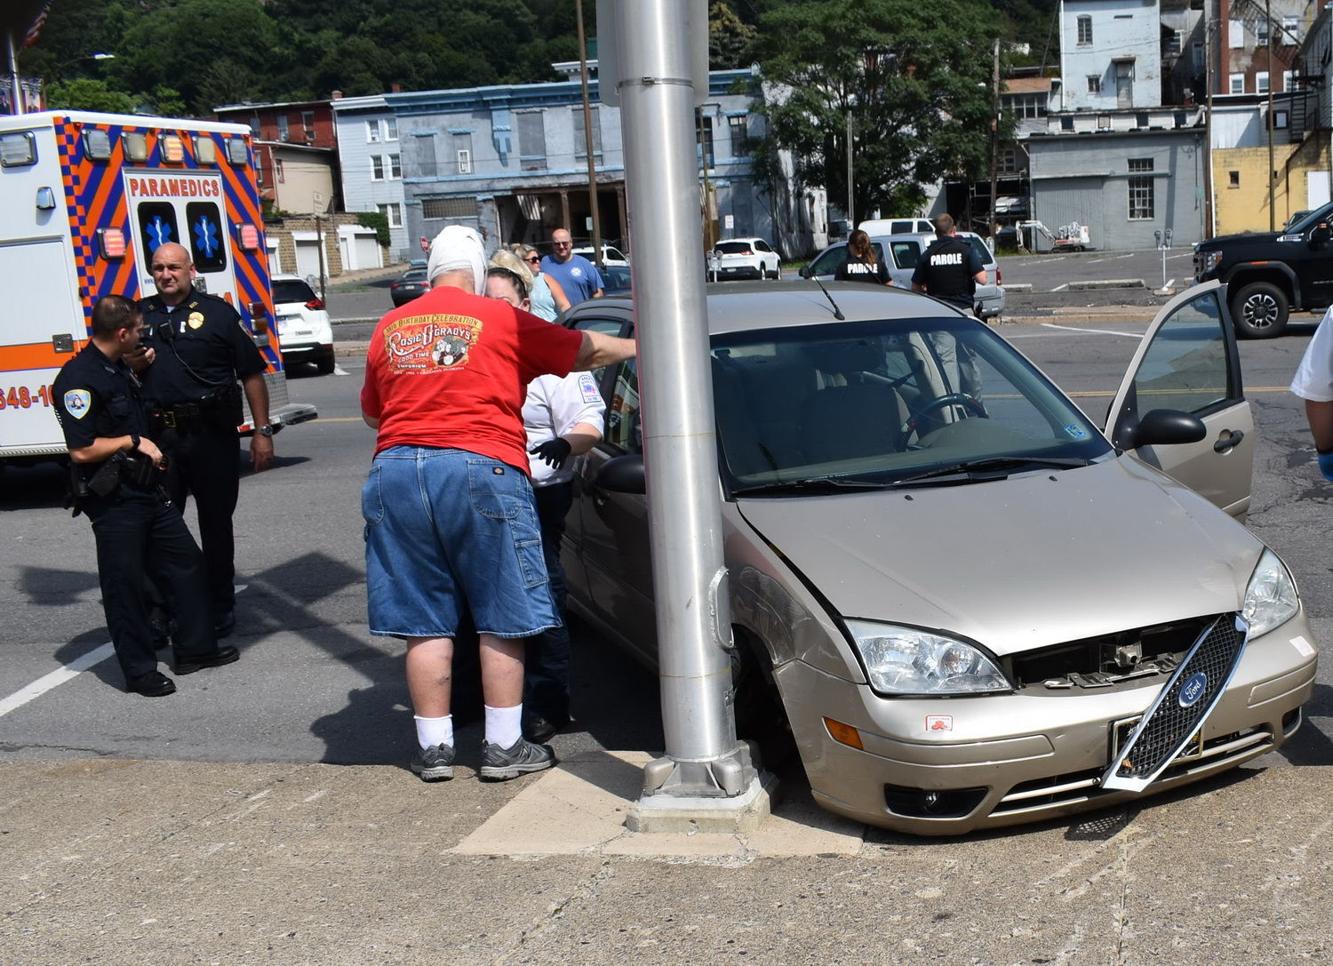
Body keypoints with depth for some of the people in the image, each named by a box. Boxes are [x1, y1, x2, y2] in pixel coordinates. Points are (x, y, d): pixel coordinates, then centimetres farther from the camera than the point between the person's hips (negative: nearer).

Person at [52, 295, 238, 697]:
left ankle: (196, 649, 26)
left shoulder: (118, 368, 12)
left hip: (147, 491, 10)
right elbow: (82, 450, -23)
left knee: (186, 562, 14)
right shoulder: (78, 378, -19)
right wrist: (134, 442, -14)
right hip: (113, 500, -10)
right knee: (125, 584, 1)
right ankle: (139, 671, 13)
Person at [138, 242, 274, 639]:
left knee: (216, 524, 9)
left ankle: (220, 607, 22)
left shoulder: (217, 312, 2)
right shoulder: (138, 315, 12)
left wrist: (262, 431, -4)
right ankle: (166, 609, 16)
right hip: (158, 437, 3)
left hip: (211, 437, -2)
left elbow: (252, 375, 1)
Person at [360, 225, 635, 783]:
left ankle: (434, 748, 16)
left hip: (396, 471, 4)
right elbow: (586, 350, 13)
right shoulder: (500, 320, 3)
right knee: (501, 618, 7)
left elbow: (370, 412, 26)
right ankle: (504, 747, 12)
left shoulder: (389, 329, 14)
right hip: (480, 469, -4)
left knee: (423, 622, 10)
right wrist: (635, 348, 32)